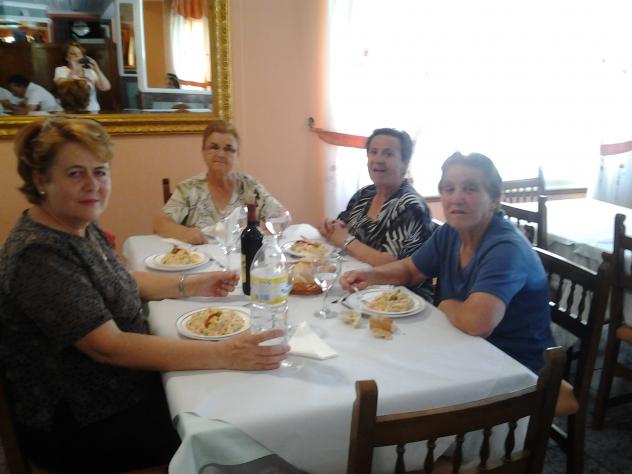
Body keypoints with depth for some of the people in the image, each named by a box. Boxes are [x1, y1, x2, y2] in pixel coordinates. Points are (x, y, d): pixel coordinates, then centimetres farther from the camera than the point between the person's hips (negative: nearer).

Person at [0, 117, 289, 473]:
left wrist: (191, 285, 5)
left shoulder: (80, 226, 2)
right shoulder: (38, 256, -27)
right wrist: (223, 355, -34)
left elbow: (117, 282, 17)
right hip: (77, 429, -8)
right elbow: (109, 347, -31)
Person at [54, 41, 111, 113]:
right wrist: (73, 71, -21)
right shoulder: (61, 70, 8)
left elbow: (106, 87, 0)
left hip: (92, 111, 2)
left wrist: (97, 70, -11)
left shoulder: (90, 71, 14)